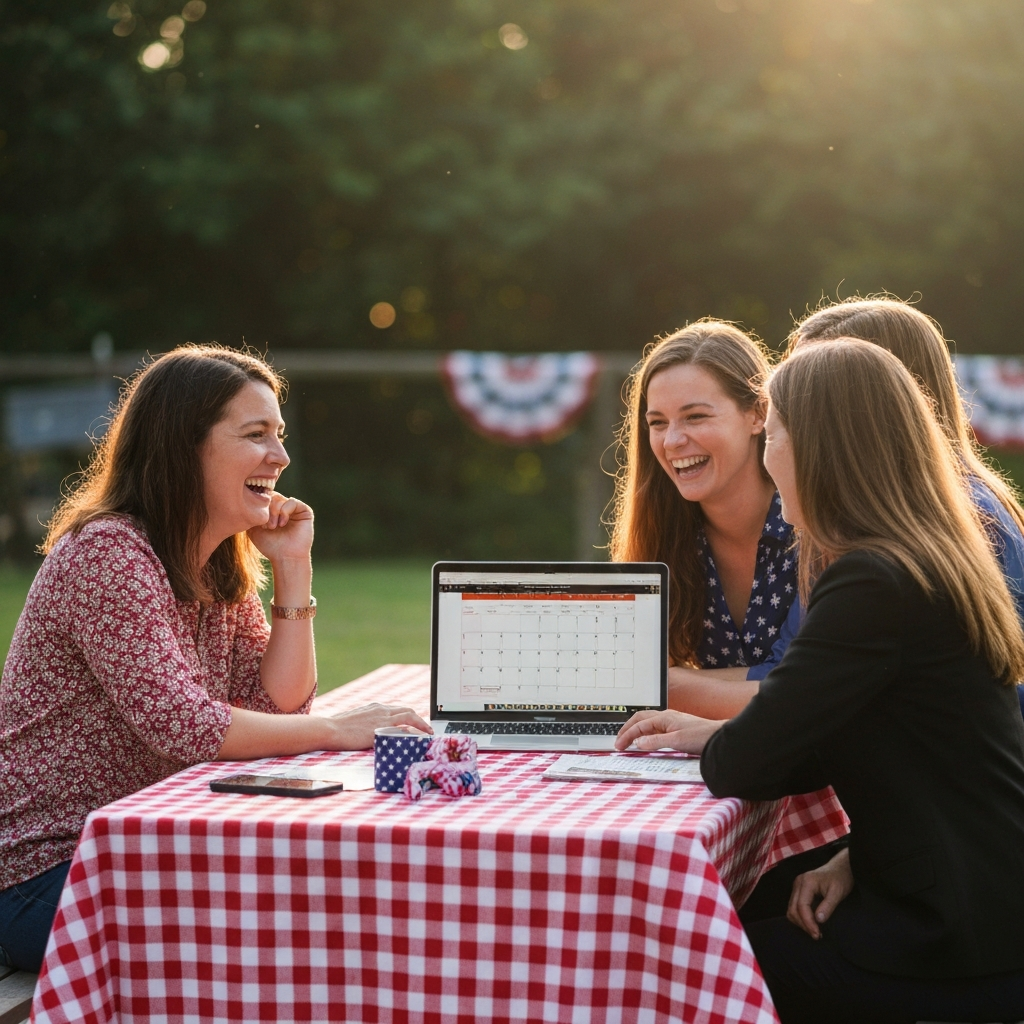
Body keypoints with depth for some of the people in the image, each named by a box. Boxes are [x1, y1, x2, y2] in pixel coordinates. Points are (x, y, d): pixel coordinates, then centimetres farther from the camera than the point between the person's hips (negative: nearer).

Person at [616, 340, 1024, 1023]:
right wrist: (855, 856, 1)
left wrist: (710, 741, 3)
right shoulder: (935, 561, 12)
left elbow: (745, 767, -19)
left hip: (965, 952, -9)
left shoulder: (873, 584, -21)